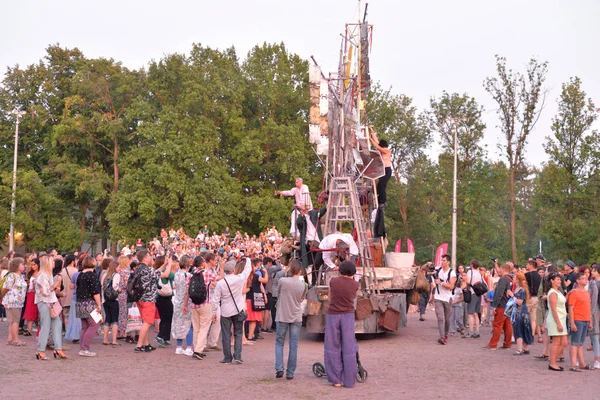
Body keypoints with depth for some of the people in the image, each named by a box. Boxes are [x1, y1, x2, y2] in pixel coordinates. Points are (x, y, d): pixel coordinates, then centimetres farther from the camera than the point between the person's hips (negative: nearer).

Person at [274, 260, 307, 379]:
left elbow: (277, 295, 4)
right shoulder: (304, 285, -7)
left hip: (282, 317, -1)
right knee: (293, 346, 7)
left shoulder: (282, 281, -11)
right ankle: (290, 373, 9)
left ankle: (279, 368, 2)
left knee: (279, 343, 14)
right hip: (296, 318, 1)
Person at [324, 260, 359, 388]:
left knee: (333, 348, 7)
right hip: (348, 315, 0)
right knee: (348, 348, 5)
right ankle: (349, 381, 5)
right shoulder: (355, 284, -1)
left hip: (332, 315, 0)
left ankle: (336, 379, 5)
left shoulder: (333, 281, 0)